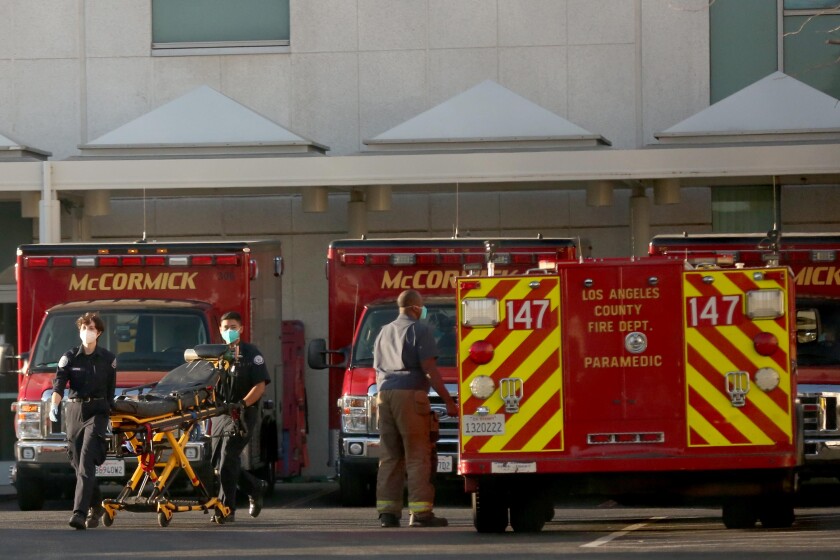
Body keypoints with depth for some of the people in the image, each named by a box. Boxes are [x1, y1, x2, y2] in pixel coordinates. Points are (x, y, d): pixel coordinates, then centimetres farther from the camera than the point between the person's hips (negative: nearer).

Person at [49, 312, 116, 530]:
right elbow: (59, 383, -8)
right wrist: (54, 405, -25)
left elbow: (111, 390, 9)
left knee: (86, 463, -17)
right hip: (74, 412, 3)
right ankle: (96, 507, 30)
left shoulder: (108, 359, 3)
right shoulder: (69, 357, 4)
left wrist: (107, 412, 5)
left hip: (97, 413, -3)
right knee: (78, 463, 8)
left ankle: (80, 513, -25)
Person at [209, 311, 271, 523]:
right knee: (219, 463, 8)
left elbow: (260, 386, -9)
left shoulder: (251, 354, -2)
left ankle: (227, 509, -12)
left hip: (242, 416, -7)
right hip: (220, 415, 7)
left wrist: (242, 404, -23)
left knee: (227, 461, -15)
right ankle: (256, 488, 29)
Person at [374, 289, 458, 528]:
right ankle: (420, 513, -12)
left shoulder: (384, 332, 20)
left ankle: (387, 511, 4)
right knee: (418, 456, -7)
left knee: (389, 456, 8)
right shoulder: (420, 331, -3)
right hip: (410, 395, -7)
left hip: (384, 394, 7)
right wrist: (449, 401, -7)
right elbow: (430, 370, -10)